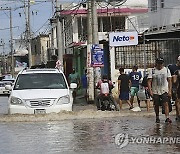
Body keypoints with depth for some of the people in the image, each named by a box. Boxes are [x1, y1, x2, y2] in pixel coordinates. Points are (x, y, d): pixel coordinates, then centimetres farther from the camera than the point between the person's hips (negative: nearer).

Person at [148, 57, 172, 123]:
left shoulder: (166, 70, 4)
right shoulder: (152, 71, -1)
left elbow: (169, 81, 5)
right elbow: (149, 81, -3)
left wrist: (170, 91, -2)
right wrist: (150, 91, -14)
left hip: (164, 91, 0)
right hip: (155, 92, 0)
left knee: (166, 104, -14)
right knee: (156, 105, 6)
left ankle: (167, 118, -18)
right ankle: (157, 118, 21)